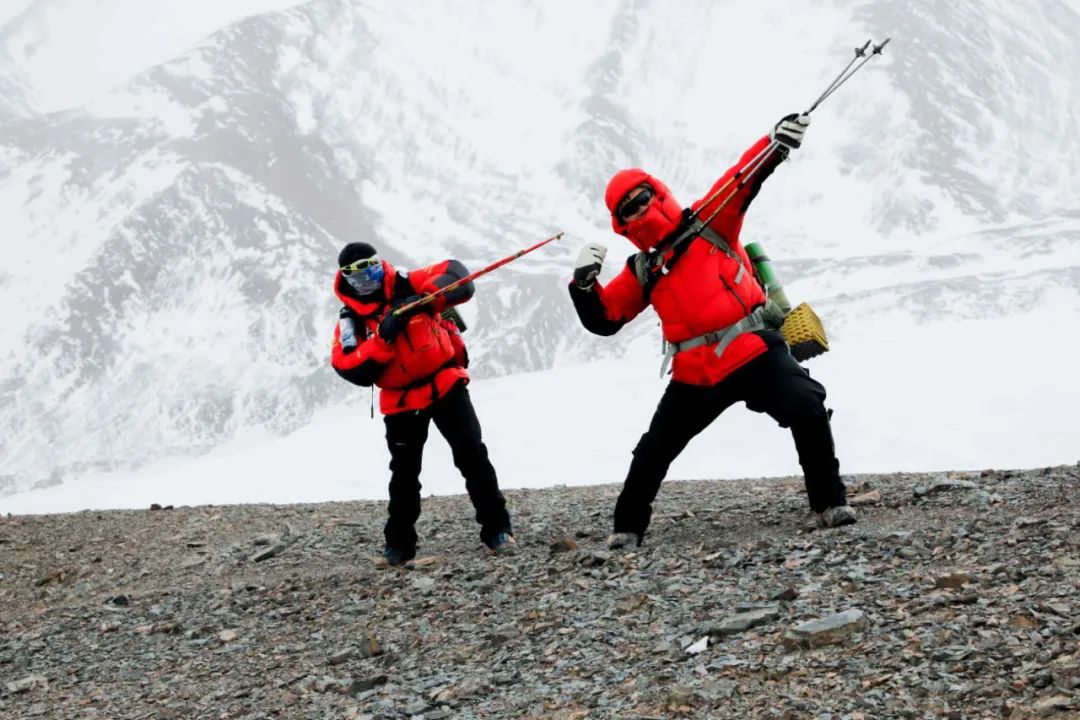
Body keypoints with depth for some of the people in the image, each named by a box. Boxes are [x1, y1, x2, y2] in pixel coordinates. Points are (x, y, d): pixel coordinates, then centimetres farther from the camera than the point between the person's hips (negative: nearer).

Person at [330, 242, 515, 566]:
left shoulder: (408, 286, -8)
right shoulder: (351, 320, -4)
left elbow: (457, 277, -19)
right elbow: (351, 369, -17)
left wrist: (425, 298, -34)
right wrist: (383, 338, -27)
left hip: (445, 384, -1)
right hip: (401, 402, 2)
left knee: (472, 456, -6)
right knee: (404, 473, 8)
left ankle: (497, 529, 2)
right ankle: (399, 544, 20)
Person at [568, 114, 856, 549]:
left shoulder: (709, 223, 2)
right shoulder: (641, 273, 13)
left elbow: (743, 181, -13)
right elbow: (603, 320, 12)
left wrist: (777, 143, -31)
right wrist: (584, 282, -8)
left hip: (756, 352, -4)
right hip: (695, 376, 4)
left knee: (807, 410, -22)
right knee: (653, 451, 9)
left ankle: (830, 503, -7)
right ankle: (628, 526, 27)